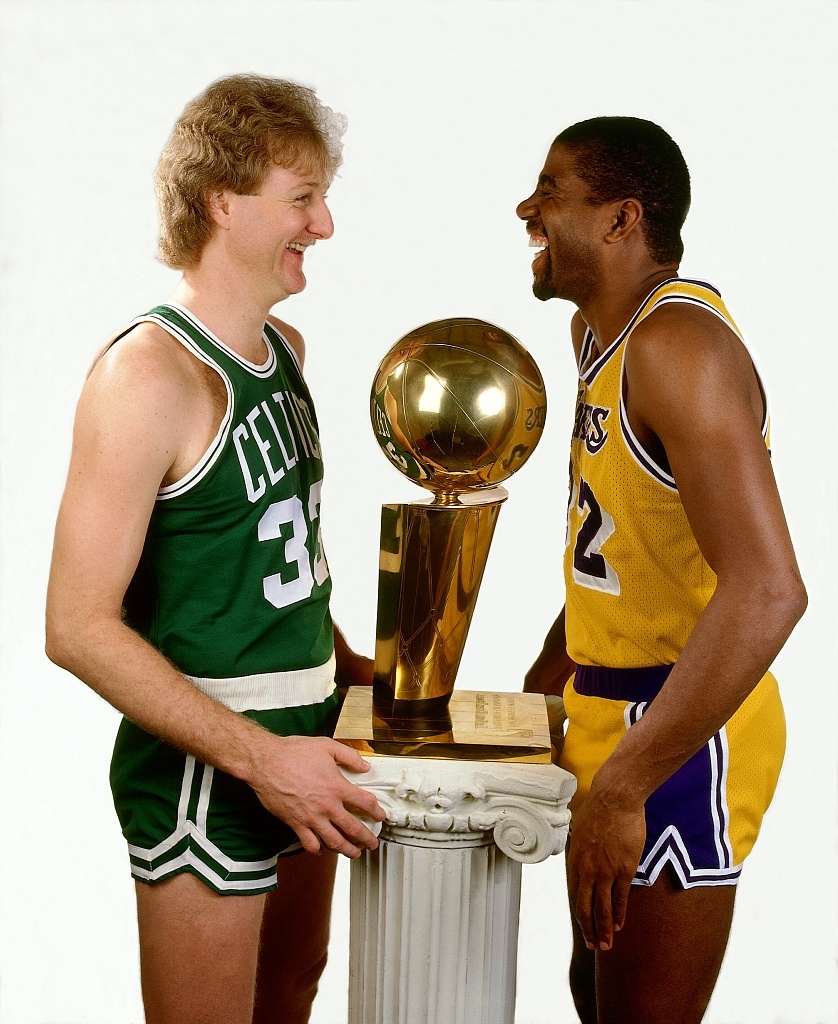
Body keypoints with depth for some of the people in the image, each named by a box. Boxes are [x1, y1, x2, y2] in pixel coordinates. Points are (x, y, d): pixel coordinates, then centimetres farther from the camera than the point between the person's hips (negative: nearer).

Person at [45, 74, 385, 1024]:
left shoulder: (285, 349, 8)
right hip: (201, 765, -8)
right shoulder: (149, 373, -19)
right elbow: (79, 626, -21)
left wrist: (351, 670, 9)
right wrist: (258, 757, -22)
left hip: (302, 743, 8)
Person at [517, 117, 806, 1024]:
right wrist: (546, 680, 18)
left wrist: (620, 789, -31)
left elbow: (766, 591, -33)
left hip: (681, 739, -10)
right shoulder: (599, 330, 9)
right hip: (610, 706, 10)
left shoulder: (676, 343, -23)